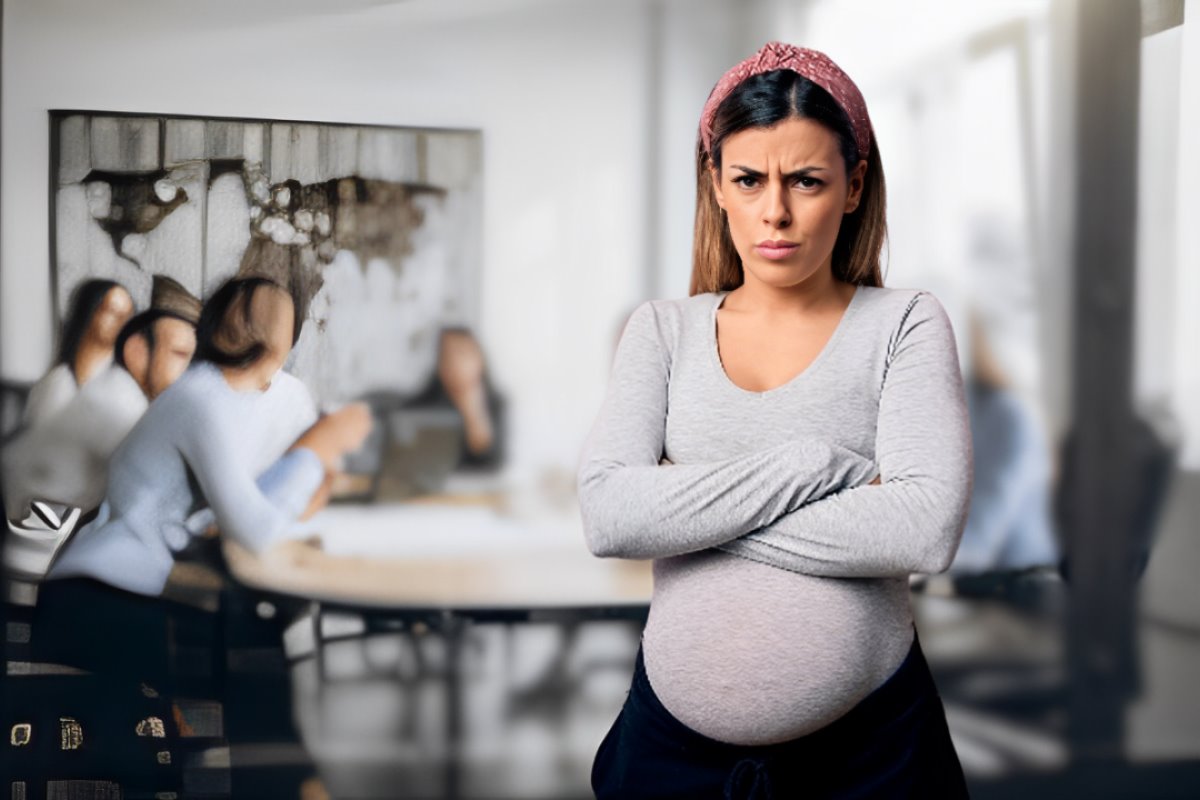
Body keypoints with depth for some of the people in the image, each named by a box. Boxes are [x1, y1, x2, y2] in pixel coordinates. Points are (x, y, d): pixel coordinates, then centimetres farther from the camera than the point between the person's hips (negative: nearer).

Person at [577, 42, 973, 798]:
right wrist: (815, 467, -18)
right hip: (676, 730, 2)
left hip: (869, 736, -1)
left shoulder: (905, 323, -3)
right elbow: (607, 514, -13)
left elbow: (927, 529, -18)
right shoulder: (665, 328, 2)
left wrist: (686, 512, -14)